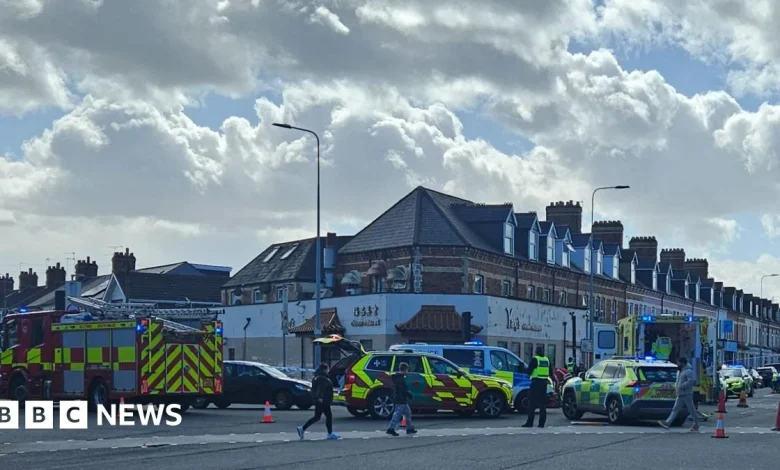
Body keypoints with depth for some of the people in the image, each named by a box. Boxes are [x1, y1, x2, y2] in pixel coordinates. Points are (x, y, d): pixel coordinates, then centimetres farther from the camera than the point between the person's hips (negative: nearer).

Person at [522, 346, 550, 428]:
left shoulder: (535, 359, -8)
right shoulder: (547, 360, 11)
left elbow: (529, 371, -9)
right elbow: (550, 373, 17)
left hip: (536, 382, -5)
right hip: (544, 382, 5)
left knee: (533, 403, -3)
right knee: (543, 404, 8)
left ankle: (530, 423, -4)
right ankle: (542, 423, 5)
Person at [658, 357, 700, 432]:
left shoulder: (688, 371, -11)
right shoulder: (680, 371, 17)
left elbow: (691, 381, -23)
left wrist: (681, 386, -21)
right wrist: (676, 385, 10)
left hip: (687, 394, -9)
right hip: (680, 395, 9)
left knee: (692, 410, -1)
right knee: (675, 409, 2)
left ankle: (696, 425, 8)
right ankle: (668, 423, -4)